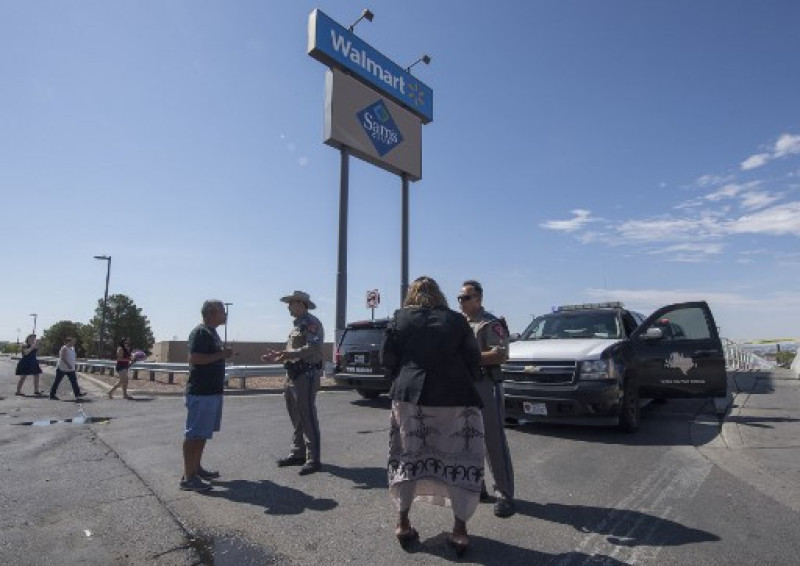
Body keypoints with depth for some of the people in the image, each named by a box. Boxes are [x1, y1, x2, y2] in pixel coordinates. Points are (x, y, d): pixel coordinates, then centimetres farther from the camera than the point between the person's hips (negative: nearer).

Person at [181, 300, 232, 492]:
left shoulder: (212, 332, 16)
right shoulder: (200, 332, -15)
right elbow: (194, 358, -25)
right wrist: (221, 354, -21)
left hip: (212, 391, 10)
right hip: (200, 392, -10)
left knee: (203, 433, 17)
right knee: (195, 434, -5)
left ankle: (196, 468, 28)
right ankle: (188, 477, 2)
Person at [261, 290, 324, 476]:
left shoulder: (311, 323, -10)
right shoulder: (297, 325, 20)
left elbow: (313, 348, -24)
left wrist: (289, 354, -32)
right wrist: (278, 356, 14)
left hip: (306, 376, -10)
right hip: (292, 376, 10)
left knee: (308, 418, -7)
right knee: (297, 418, 15)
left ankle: (313, 459, -1)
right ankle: (298, 454, 25)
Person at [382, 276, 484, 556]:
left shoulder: (400, 318, 5)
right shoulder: (456, 320, 5)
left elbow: (386, 357, 2)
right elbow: (473, 359, 3)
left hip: (409, 395, 1)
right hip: (454, 397, 0)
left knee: (408, 456, 14)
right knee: (460, 459, 10)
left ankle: (403, 523, 22)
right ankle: (459, 530, 13)